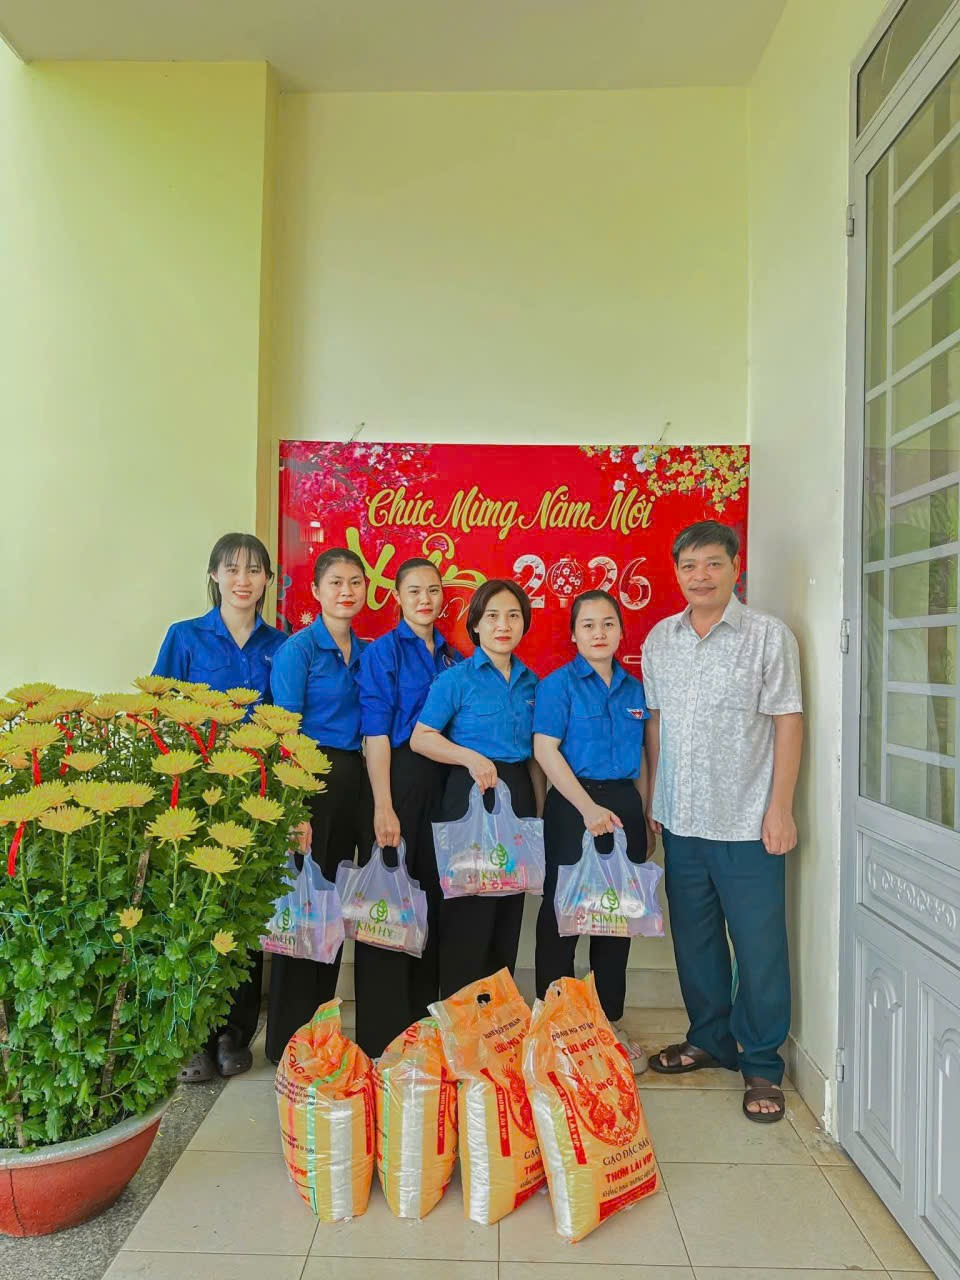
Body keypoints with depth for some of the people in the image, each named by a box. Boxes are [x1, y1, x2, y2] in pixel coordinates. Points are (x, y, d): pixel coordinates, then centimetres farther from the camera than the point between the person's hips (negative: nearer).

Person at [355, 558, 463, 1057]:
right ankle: (381, 1032, 12)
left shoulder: (453, 658, 13)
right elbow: (376, 733, -10)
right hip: (398, 776, -5)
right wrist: (384, 806, -17)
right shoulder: (382, 652, -3)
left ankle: (422, 1022, 26)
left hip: (444, 780, 6)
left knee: (432, 898, 11)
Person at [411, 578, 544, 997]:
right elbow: (421, 738, -8)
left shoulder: (530, 682, 9)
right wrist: (470, 756, -21)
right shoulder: (456, 678, -7)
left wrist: (540, 811, 10)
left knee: (508, 911, 13)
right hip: (471, 795, -5)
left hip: (518, 796, 6)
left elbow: (534, 754, 14)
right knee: (468, 913, 1)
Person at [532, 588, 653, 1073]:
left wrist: (646, 818, 13)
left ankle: (610, 1021, 28)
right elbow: (546, 750, -13)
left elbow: (639, 758, 16)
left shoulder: (633, 688, 11)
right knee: (561, 914, 3)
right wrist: (588, 808, -19)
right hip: (573, 806, -5)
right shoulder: (558, 684, -6)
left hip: (624, 803, 5)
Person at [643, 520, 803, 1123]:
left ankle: (762, 1065, 23)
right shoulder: (660, 639, 7)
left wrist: (780, 808, -11)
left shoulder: (769, 635, -6)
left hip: (747, 823, -4)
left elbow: (788, 723, -7)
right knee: (694, 937, 16)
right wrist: (654, 799, 11)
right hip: (681, 821, 5)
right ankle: (710, 1040, 36)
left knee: (759, 945, 4)